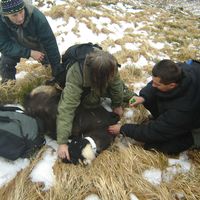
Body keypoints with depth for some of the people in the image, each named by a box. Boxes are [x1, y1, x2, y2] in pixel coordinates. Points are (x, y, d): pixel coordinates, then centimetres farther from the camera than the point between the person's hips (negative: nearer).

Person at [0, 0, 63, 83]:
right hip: (15, 46, 1)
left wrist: (58, 72, -34)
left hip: (38, 44, 0)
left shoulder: (36, 16, -40)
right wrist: (29, 53, -42)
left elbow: (50, 43, -36)